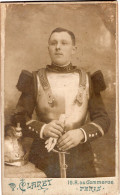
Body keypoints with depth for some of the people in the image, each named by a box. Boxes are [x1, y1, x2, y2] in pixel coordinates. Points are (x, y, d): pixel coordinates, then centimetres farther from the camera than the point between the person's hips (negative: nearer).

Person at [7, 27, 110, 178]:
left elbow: (102, 119, 3)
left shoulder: (87, 80, 6)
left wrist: (82, 133, -17)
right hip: (44, 159, -1)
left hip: (81, 159, 2)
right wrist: (42, 129, -20)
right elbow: (19, 117, 0)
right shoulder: (35, 79, 2)